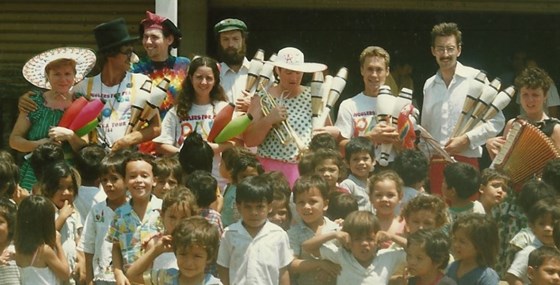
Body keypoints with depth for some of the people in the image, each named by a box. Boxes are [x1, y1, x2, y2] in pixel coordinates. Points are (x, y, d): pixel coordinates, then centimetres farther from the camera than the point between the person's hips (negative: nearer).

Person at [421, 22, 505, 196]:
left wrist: (467, 139, -12)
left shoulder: (475, 78, -1)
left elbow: (496, 121, -4)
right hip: (436, 163, 4)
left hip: (466, 161, -4)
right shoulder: (429, 85, 13)